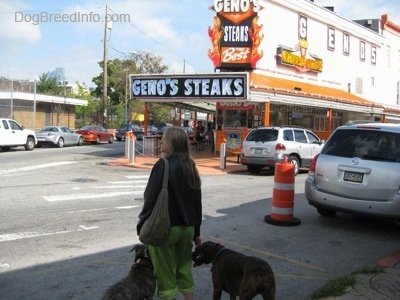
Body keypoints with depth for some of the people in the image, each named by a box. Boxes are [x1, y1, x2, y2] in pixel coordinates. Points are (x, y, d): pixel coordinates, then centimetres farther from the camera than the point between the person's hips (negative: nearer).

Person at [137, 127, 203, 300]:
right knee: (184, 270, 18)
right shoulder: (190, 167, 8)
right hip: (187, 227, 7)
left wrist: (142, 224, -5)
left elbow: (151, 198, -18)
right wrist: (196, 231, 19)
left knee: (165, 273, 6)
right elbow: (197, 202, 12)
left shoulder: (163, 165, -15)